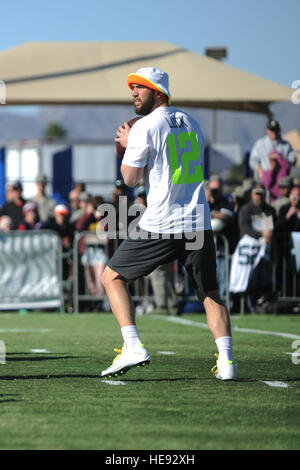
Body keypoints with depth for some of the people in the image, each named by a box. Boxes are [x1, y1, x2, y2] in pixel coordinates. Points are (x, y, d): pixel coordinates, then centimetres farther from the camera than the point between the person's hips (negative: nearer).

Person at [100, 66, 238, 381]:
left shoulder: (145, 127, -4)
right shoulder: (190, 123, 16)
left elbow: (130, 179, -3)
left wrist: (127, 144, 13)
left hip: (160, 225, -5)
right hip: (199, 223, 5)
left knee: (112, 277, 11)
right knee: (210, 294, 13)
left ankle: (133, 346, -3)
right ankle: (226, 360, -5)